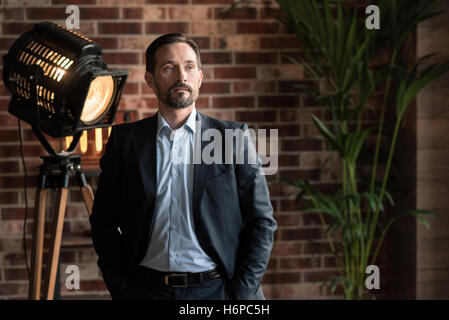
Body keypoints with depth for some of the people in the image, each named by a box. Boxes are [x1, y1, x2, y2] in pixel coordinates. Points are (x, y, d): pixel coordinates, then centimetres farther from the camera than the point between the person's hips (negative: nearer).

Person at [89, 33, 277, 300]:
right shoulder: (125, 139, 6)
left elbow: (262, 221, 3)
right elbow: (103, 221, 9)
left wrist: (241, 294, -6)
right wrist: (121, 290, 0)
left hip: (216, 288, 0)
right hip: (147, 289, 1)